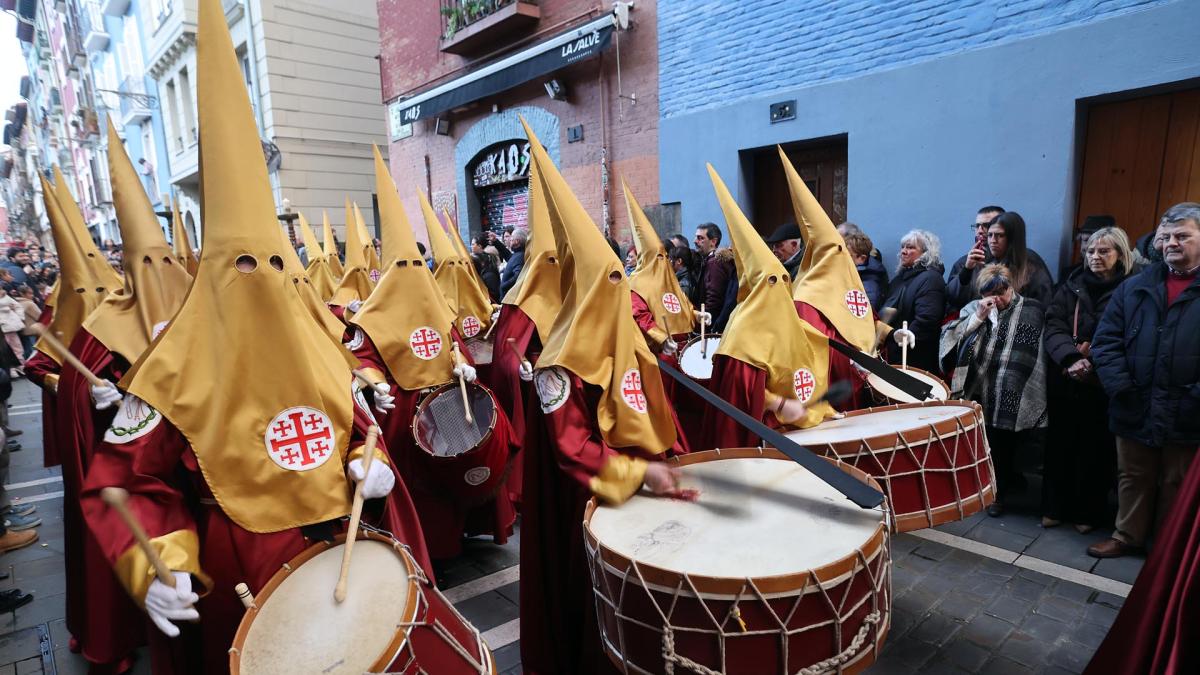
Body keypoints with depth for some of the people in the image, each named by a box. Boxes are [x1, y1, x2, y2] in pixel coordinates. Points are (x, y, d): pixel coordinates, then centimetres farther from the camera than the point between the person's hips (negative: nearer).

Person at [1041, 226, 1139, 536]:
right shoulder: (1071, 285, 8)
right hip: (1065, 379, 2)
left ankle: (1088, 511, 20)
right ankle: (1055, 506, 19)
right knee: (1061, 442, 8)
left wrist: (1094, 363, -20)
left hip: (1103, 383, -2)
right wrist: (1071, 358, -19)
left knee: (1096, 447, 6)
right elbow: (1053, 326, -3)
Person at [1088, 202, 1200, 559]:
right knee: (1133, 479, 16)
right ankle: (1128, 536, 31)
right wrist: (1120, 387, -9)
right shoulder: (1135, 287, 7)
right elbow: (1106, 341, 3)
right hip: (1135, 411, 2)